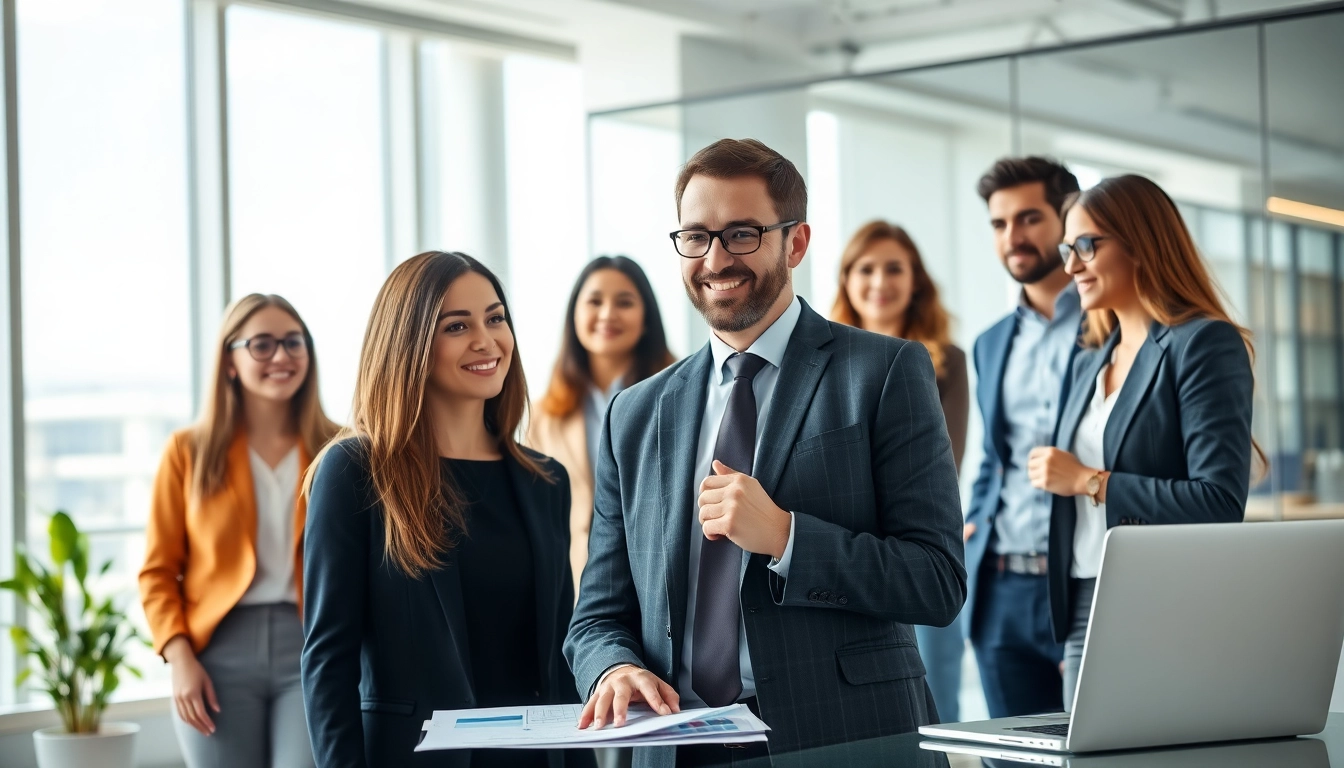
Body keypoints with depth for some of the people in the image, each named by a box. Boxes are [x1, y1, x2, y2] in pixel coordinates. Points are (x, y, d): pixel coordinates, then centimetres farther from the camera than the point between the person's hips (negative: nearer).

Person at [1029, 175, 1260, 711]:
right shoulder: (1090, 362, 17)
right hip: (1085, 616, 7)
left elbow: (1221, 504, -16)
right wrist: (1070, 638, 14)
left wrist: (1090, 481, -12)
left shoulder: (1205, 343, -7)